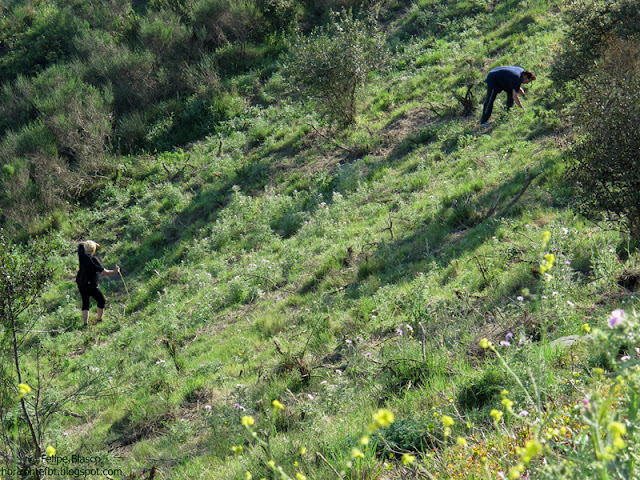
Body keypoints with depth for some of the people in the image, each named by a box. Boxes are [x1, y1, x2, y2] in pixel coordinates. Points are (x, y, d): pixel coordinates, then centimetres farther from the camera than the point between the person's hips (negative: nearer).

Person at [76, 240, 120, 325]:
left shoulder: (82, 255, -5)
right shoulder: (93, 260, -21)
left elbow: (80, 244, 17)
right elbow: (103, 272, -20)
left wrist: (88, 243, 14)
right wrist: (114, 272, -8)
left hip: (81, 284, 7)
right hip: (91, 285, -6)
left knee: (85, 303, 15)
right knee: (102, 301, 13)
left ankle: (85, 323, 13)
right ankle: (99, 320, 19)